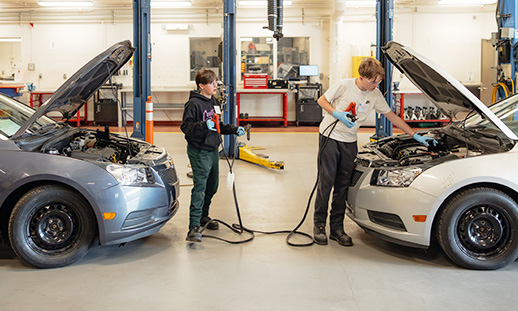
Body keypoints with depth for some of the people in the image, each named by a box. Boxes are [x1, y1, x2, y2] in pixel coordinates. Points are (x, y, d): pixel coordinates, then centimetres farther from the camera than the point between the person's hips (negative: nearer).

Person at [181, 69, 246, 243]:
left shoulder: (214, 102, 13)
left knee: (212, 186, 17)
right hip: (199, 151, -9)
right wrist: (204, 126, -31)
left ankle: (203, 216, 35)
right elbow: (185, 126, -18)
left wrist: (234, 130, 13)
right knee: (200, 187, -13)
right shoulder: (194, 103, -14)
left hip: (213, 150, 9)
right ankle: (194, 226, -12)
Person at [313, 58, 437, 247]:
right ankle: (319, 225, 7)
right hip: (330, 136, -4)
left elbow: (392, 116, 7)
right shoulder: (345, 86, -13)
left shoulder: (375, 95, 0)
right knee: (326, 181, -4)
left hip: (349, 142, 4)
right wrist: (337, 114, -20)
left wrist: (415, 136, 5)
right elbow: (322, 100, -3)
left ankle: (336, 228, 12)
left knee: (342, 185, 5)